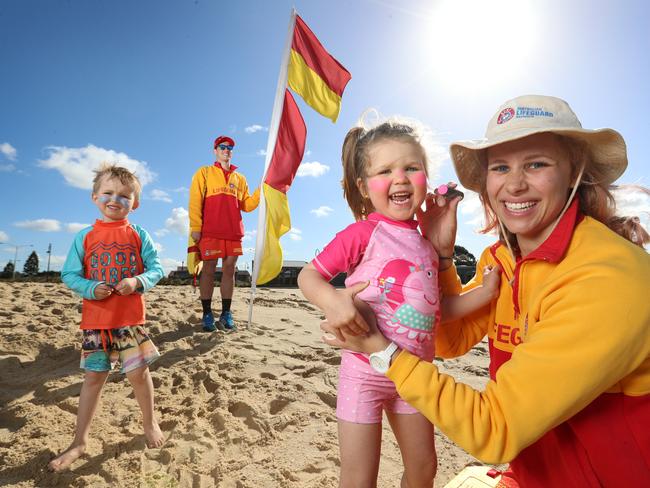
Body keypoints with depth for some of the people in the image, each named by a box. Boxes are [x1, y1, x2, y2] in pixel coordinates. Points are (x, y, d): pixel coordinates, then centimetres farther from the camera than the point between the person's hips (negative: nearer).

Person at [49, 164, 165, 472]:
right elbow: (69, 275, 3)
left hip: (130, 317, -1)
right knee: (93, 377, 10)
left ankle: (149, 422, 31)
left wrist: (138, 281, -21)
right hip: (95, 319, 1)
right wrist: (91, 288, -15)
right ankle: (80, 442, 26)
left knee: (138, 372, 5)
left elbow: (156, 268, -2)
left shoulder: (138, 235, 0)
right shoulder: (85, 237, 2)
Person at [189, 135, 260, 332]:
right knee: (209, 269, -3)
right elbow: (195, 202, 1)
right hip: (210, 231, -3)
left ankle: (226, 314, 9)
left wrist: (261, 190, 1)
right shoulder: (204, 172, 11)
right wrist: (195, 227, -9)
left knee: (229, 270, 3)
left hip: (233, 231, 3)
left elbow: (247, 205, 15)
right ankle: (207, 314, 5)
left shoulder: (239, 178, 21)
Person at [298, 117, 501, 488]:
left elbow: (434, 311, 9)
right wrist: (332, 301, -32)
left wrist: (485, 293, -1)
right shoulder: (363, 233, -15)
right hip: (365, 371, -5)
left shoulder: (428, 242, 3)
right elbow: (308, 275, -13)